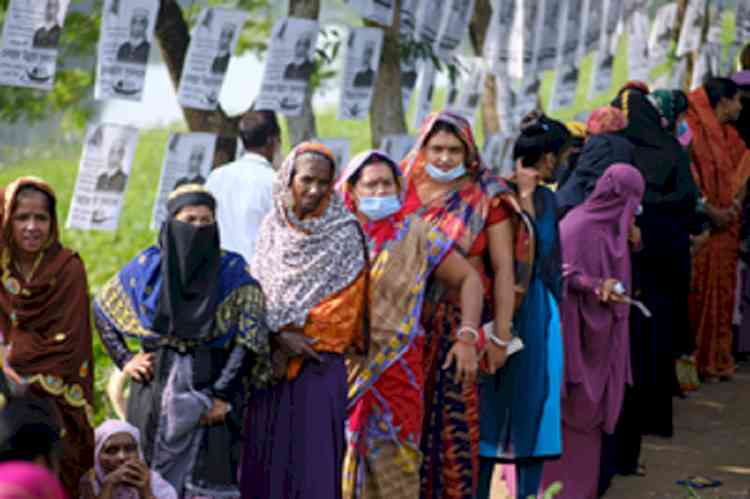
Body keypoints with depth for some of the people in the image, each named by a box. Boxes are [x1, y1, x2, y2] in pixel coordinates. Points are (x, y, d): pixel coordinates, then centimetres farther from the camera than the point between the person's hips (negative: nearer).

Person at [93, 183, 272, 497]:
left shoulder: (232, 272, -1)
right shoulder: (148, 267, 5)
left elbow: (248, 338, -7)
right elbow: (100, 309, 17)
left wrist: (223, 396, -14)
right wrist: (123, 360, 7)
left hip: (210, 391, -2)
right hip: (155, 388, 2)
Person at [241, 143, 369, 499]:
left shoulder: (344, 235, -1)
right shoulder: (273, 226, 9)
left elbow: (344, 308, -2)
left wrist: (293, 337, -6)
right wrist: (279, 334, -11)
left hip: (318, 363, -4)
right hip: (270, 361, 4)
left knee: (313, 455, -6)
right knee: (266, 453, 3)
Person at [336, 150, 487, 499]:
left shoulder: (417, 236, 5)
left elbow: (469, 279, 7)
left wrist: (467, 338, -3)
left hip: (398, 369, -1)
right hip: (345, 367, 1)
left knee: (394, 461, -2)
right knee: (345, 465, -2)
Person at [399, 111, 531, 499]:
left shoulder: (486, 198, -3)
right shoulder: (404, 190, 4)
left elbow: (504, 268, -3)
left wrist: (500, 336, -6)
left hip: (461, 326, -2)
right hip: (408, 325, 2)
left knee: (455, 417, -1)